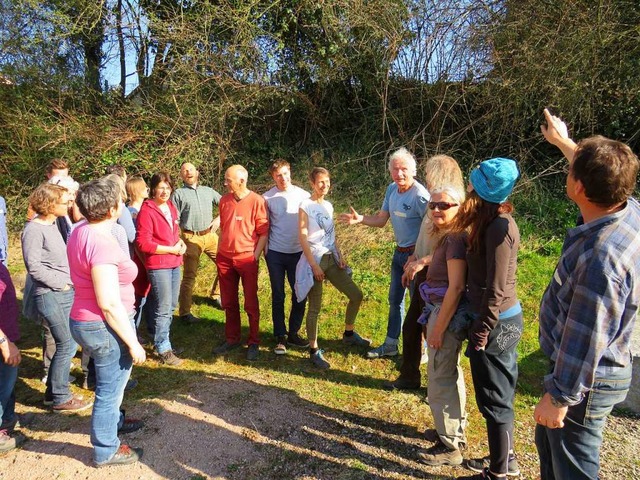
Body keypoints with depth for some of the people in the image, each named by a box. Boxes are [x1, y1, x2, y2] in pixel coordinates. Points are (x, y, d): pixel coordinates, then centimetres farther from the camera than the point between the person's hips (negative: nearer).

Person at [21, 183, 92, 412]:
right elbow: (34, 267, -16)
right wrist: (60, 283, -12)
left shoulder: (53, 224, 11)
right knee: (66, 345, -1)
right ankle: (60, 399, 14)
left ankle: (53, 391, 30)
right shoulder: (34, 230, -14)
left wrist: (68, 282, 5)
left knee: (70, 344, 14)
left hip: (67, 292, 8)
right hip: (50, 296, -8)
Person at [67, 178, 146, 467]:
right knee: (109, 389, 11)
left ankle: (114, 421, 53)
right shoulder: (102, 243, -28)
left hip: (84, 321, 10)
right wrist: (133, 342, -20)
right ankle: (106, 451, 30)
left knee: (110, 382, 30)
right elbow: (109, 303, -28)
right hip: (105, 327, -10)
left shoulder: (80, 231, 1)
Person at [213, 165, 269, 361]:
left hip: (247, 258, -5)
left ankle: (254, 343, 18)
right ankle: (232, 339, 28)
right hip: (225, 258, 5)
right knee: (229, 303, 14)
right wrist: (219, 252, 13)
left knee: (251, 303, 5)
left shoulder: (257, 201, -11)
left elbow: (263, 232, -8)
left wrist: (255, 257, -11)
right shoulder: (224, 200, 5)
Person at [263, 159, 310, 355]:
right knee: (278, 296, 7)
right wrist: (264, 249, -1)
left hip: (298, 252, 1)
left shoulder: (303, 195, -1)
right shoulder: (267, 198, -3)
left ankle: (293, 333, 23)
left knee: (300, 295, 6)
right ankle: (280, 337, 18)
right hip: (275, 253, -1)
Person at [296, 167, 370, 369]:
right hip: (315, 259, -7)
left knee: (356, 295, 9)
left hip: (331, 258, 7)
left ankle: (348, 333, 29)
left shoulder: (328, 205, 11)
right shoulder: (306, 206, -9)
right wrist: (314, 265, -18)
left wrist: (340, 256, 5)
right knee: (315, 307, -2)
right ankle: (314, 351, 12)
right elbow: (303, 238, -13)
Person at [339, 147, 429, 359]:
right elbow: (381, 220, 5)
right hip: (399, 252, 8)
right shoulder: (391, 189, 2)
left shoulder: (420, 195, -23)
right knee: (395, 300, 19)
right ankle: (390, 345, 36)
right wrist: (359, 219, -11)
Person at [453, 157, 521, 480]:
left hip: (497, 324, -9)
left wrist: (481, 333, -15)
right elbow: (485, 276, 8)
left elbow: (495, 290, -22)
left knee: (495, 401, 7)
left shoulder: (499, 226, -23)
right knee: (500, 396, 22)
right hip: (504, 320, 9)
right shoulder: (496, 221, 5)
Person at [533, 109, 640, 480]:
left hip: (585, 381, -9)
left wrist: (559, 397, -17)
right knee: (548, 441, 29)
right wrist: (563, 141, 30)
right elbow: (600, 175, 16)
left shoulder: (601, 258, -36)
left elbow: (586, 340, -29)